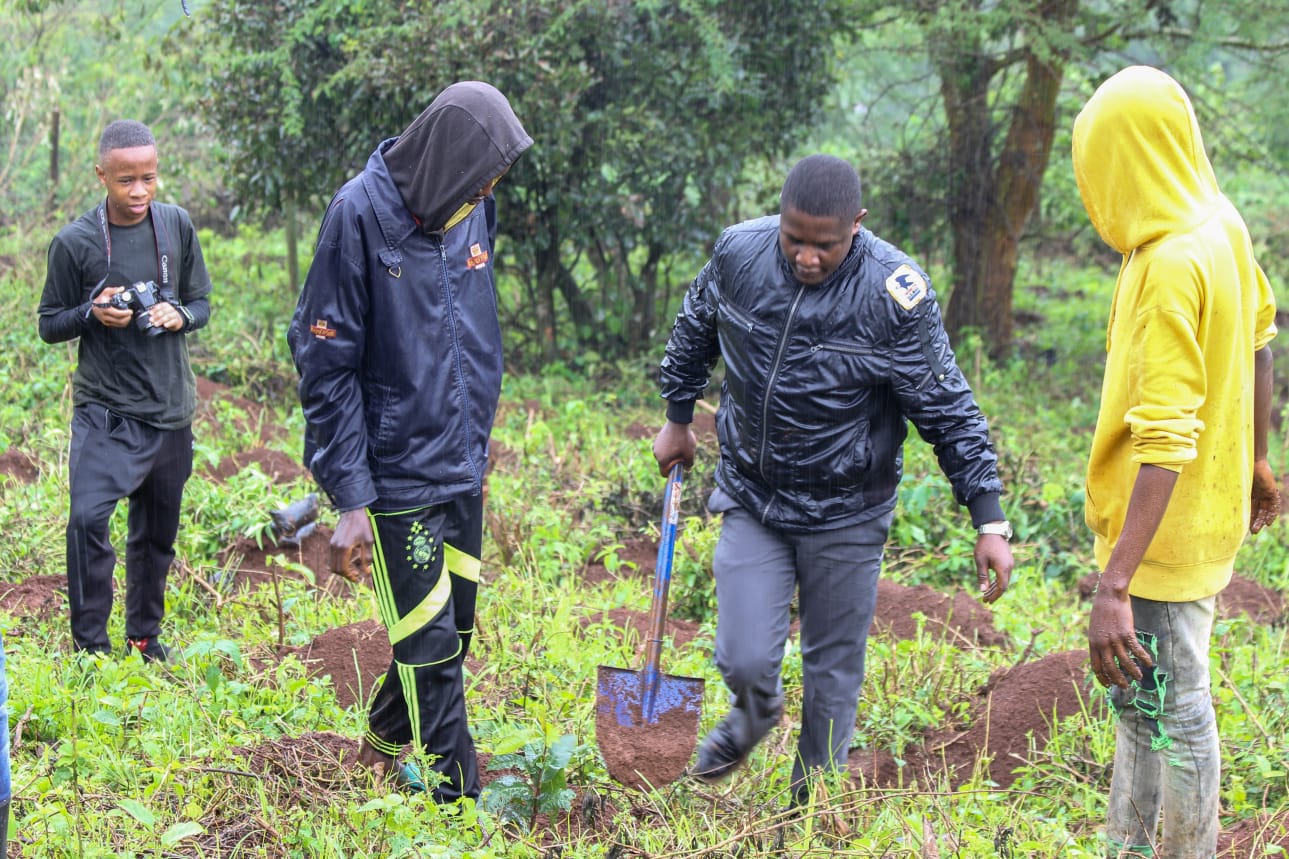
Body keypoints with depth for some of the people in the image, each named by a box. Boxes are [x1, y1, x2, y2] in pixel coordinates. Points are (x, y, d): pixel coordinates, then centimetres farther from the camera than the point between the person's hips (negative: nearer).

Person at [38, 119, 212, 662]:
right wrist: (92, 313, -18)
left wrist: (180, 315, -12)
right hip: (104, 408, -3)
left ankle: (145, 636, 30)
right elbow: (49, 325, 2)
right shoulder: (74, 242, -7)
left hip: (170, 409, 4)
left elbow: (201, 303, 11)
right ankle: (89, 647, -11)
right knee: (88, 518, -21)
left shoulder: (177, 225, 1)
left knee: (157, 533, 13)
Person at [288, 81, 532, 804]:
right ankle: (458, 798, 9)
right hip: (398, 473, -7)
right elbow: (327, 364, -15)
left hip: (463, 470, 7)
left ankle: (387, 738, 40)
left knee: (454, 627, 17)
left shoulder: (473, 210, 2)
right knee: (430, 644, -1)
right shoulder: (362, 214, -16)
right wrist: (352, 500, -16)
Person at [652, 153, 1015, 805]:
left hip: (846, 515, -2)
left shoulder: (894, 293, -20)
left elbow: (950, 412, -13)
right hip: (752, 499, 2)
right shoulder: (738, 253, -11)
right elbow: (694, 331, 12)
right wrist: (677, 419, 21)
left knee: (834, 674, 10)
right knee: (744, 662, -2)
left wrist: (989, 521, -15)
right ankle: (754, 714, 35)